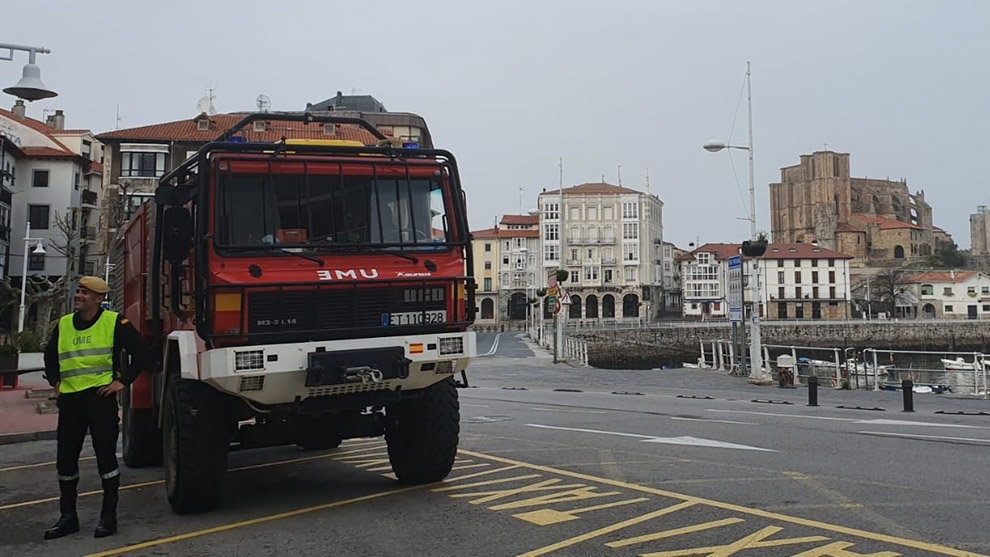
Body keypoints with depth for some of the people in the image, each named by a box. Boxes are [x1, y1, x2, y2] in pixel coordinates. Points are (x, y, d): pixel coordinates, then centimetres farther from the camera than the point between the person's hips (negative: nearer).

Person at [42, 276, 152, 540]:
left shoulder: (114, 322, -5)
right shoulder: (64, 324, 11)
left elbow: (141, 353, -6)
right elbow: (50, 355, 29)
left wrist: (123, 381, -8)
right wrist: (55, 381, 17)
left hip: (100, 397, -5)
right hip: (69, 399, 5)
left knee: (106, 457, 0)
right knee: (66, 460, 9)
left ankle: (108, 517, 11)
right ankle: (68, 517, 23)